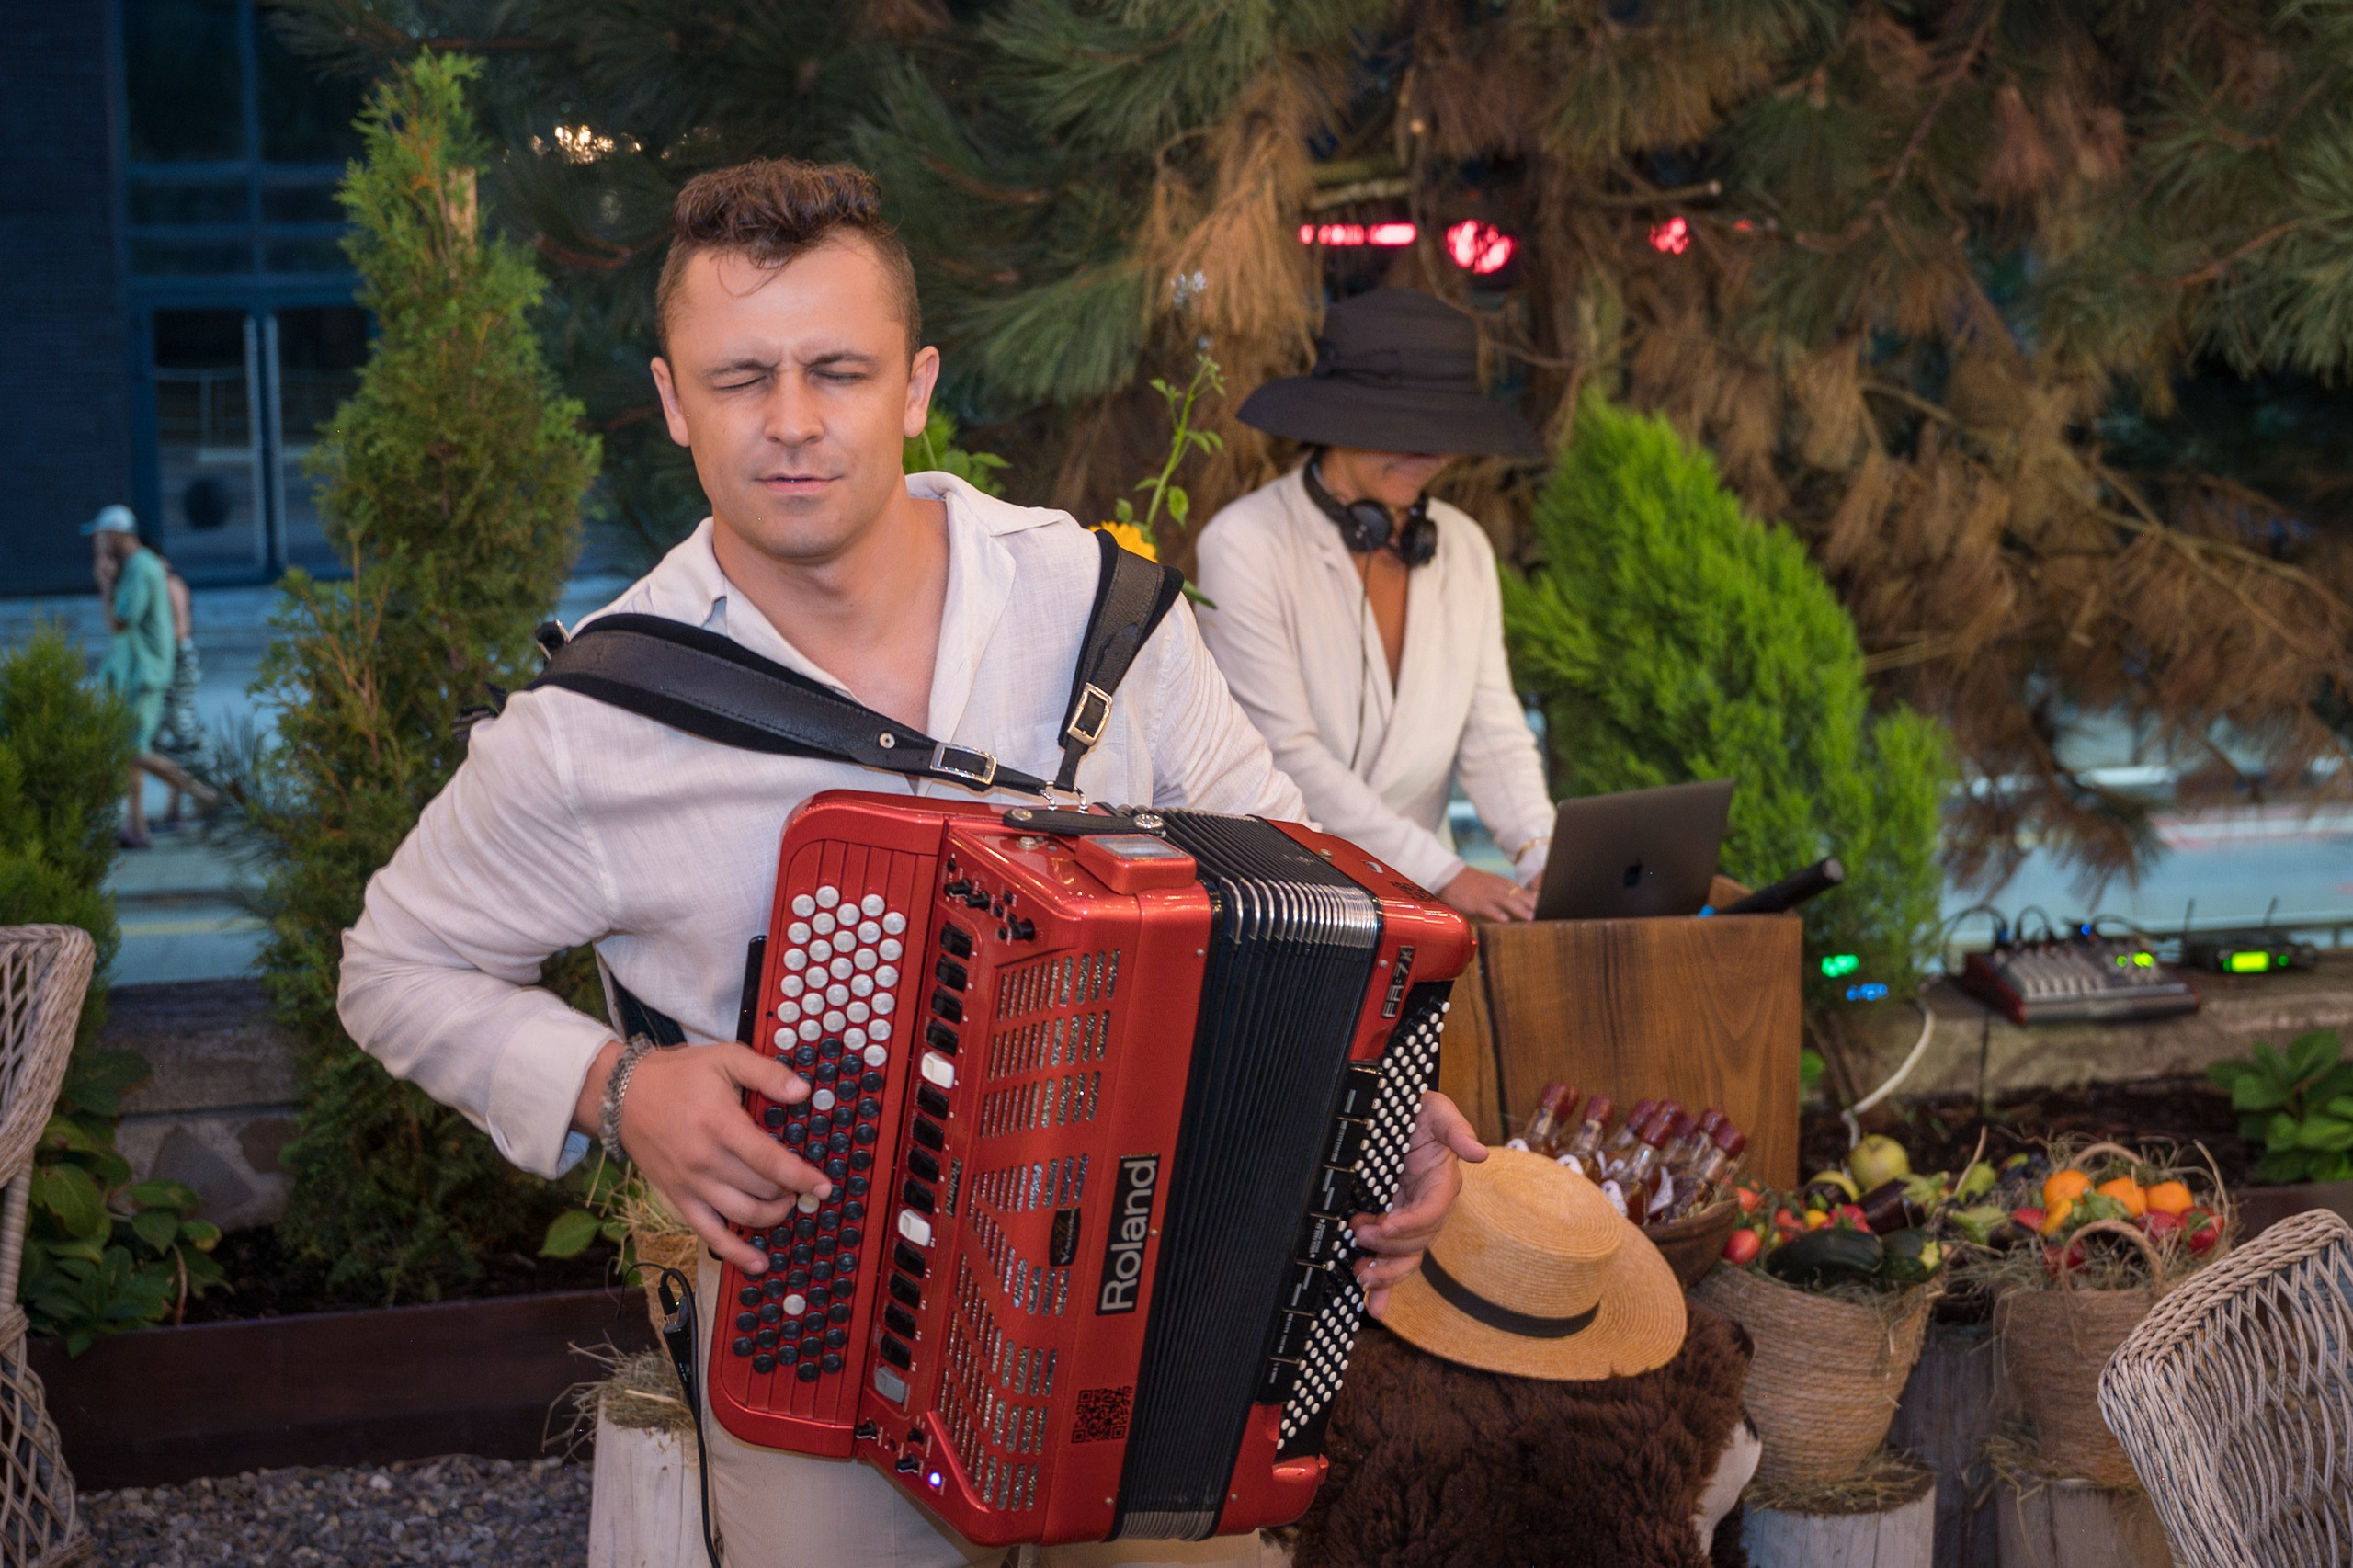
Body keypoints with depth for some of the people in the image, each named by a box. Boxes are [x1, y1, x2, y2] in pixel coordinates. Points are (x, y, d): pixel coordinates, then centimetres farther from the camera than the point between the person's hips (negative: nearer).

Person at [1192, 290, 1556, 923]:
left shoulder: (1465, 549, 8)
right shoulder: (1246, 544, -10)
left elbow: (1493, 734, 6)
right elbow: (1285, 753, -15)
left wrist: (1545, 857, -13)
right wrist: (1442, 872, -20)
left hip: (1408, 895, 5)